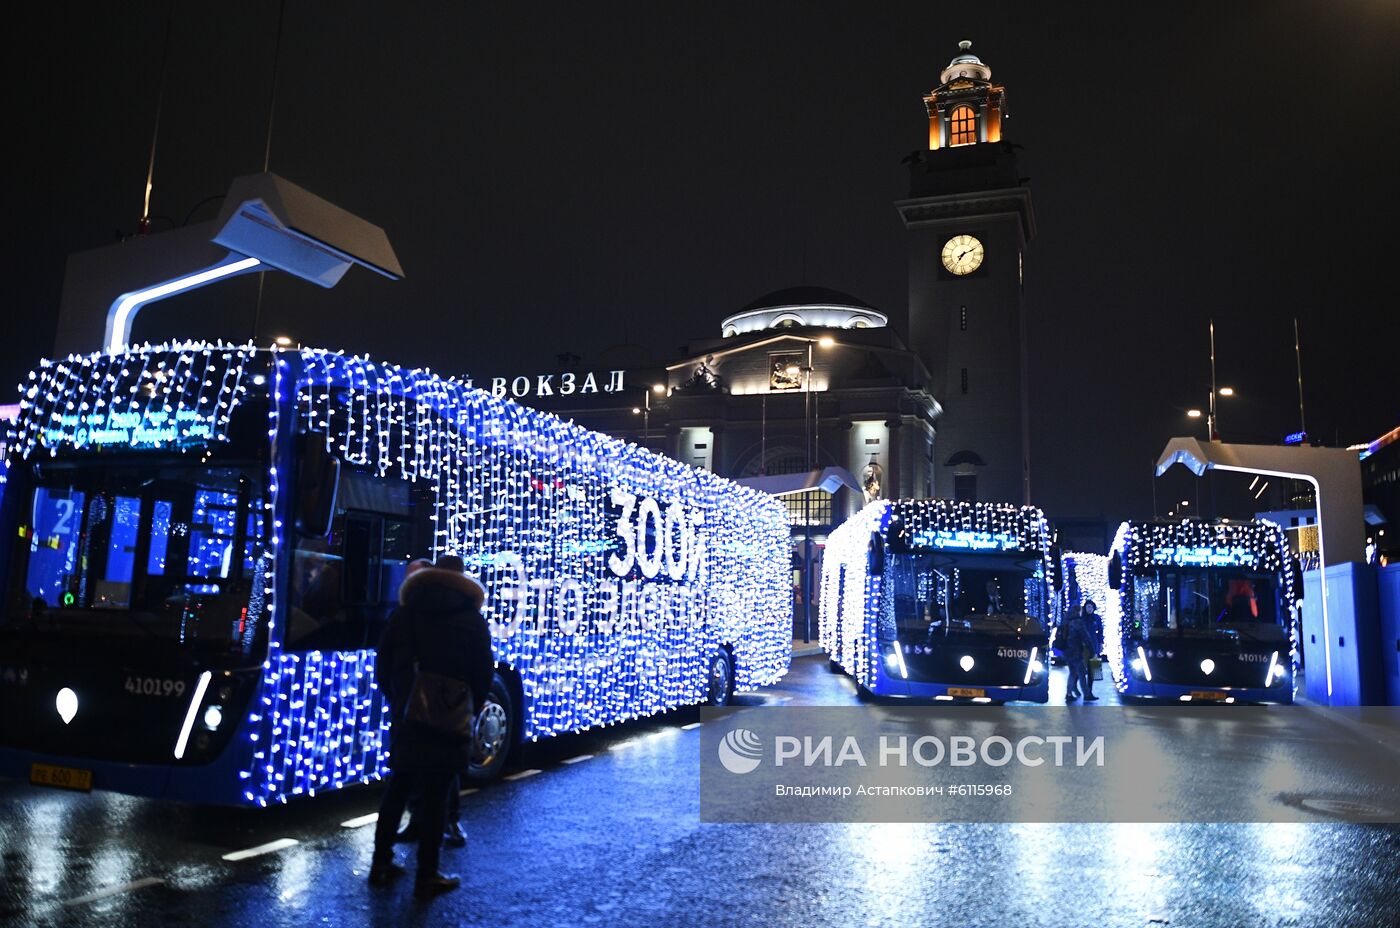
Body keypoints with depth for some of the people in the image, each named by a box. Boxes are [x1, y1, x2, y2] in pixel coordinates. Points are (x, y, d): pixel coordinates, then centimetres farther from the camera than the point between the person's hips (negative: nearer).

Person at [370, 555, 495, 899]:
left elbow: (383, 666, 7)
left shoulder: (405, 614, 8)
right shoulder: (471, 620, 0)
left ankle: (381, 863, 21)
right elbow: (484, 674, -2)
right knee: (435, 794, 0)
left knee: (398, 786, 16)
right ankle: (427, 877, 4)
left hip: (406, 716, 4)